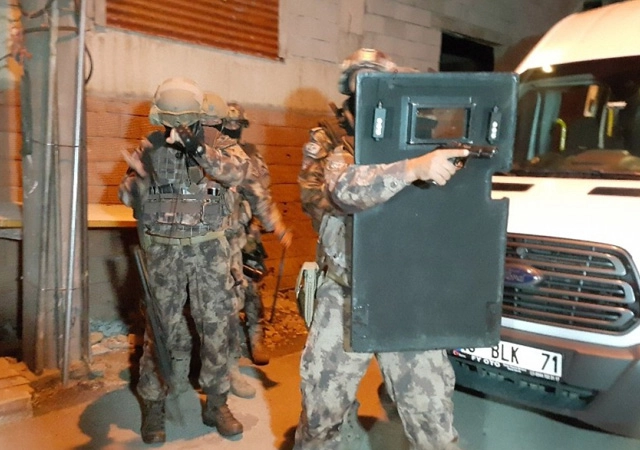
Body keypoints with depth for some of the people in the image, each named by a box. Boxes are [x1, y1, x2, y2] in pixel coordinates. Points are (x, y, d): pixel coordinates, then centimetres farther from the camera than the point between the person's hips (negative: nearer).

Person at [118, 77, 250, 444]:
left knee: (217, 324, 5)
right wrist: (139, 177, -18)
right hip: (163, 249, 1)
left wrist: (197, 149, -34)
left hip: (209, 249, 0)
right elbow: (127, 196, 4)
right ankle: (153, 406, 22)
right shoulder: (151, 148, 4)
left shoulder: (220, 145, -2)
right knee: (162, 327, 7)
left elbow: (238, 171, -23)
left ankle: (217, 403, 20)